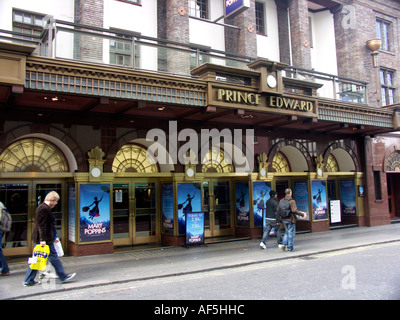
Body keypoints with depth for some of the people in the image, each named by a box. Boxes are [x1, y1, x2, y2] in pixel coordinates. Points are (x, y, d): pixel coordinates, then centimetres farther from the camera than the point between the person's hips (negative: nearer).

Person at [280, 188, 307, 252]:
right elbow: (294, 210, -24)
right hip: (290, 219, -6)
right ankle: (290, 248, 9)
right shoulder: (292, 201, -16)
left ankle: (284, 244, 9)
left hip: (284, 220, 6)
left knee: (287, 232, 21)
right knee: (291, 233, 4)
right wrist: (302, 214, -17)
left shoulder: (281, 201, 4)